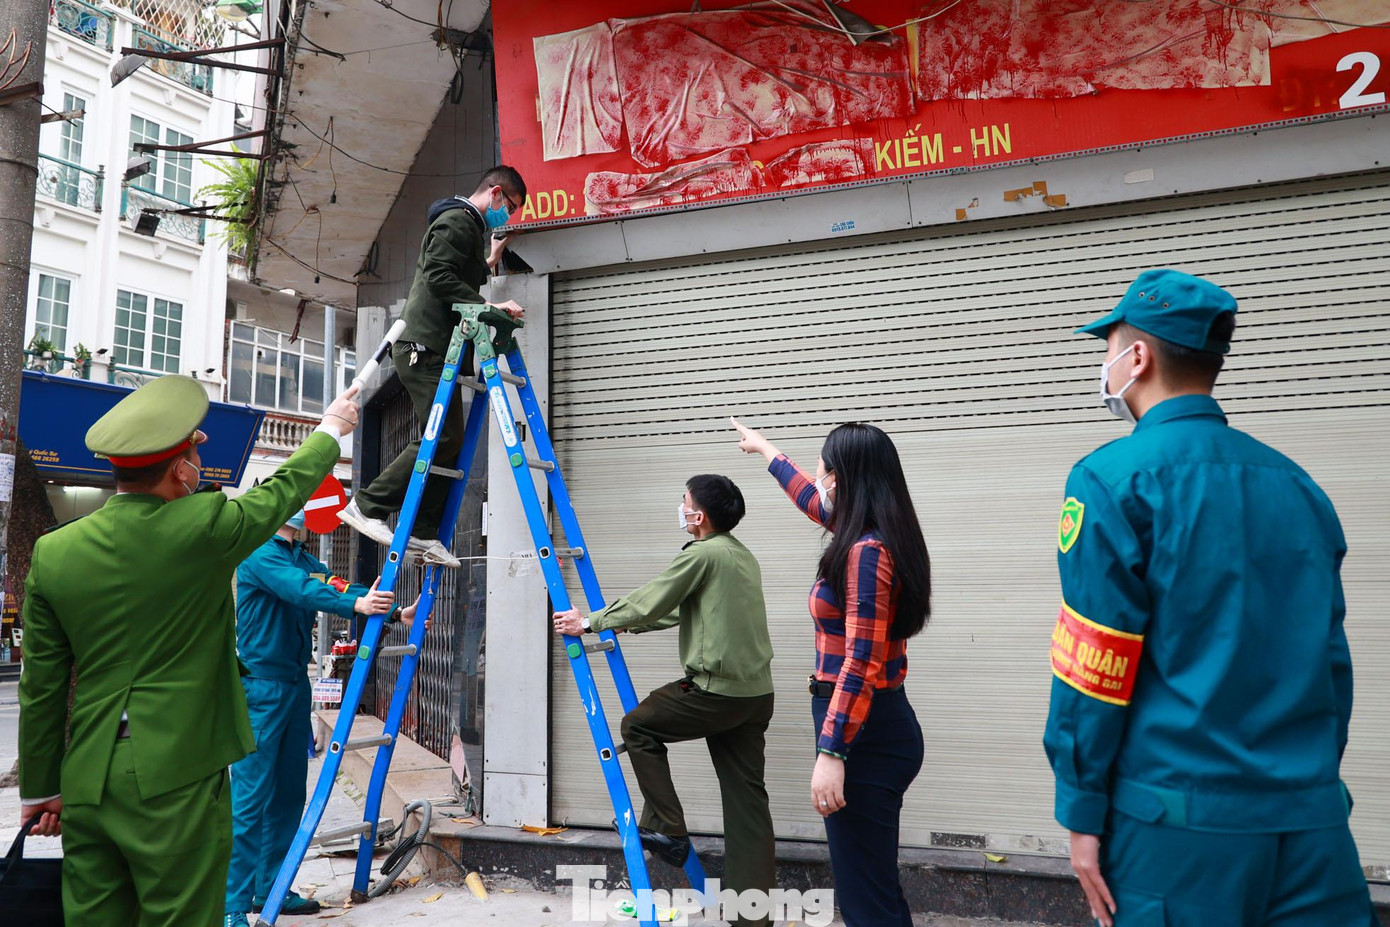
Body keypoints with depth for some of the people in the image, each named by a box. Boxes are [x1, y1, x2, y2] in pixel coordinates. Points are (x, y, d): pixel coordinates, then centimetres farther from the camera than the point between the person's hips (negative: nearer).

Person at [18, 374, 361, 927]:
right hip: (177, 778, -5)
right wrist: (331, 429, 25)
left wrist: (40, 789, 18)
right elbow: (285, 488, 7)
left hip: (87, 783, 5)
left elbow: (41, 688, 7)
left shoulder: (53, 552, 1)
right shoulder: (204, 527, -12)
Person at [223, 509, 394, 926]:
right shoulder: (259, 553, -9)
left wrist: (395, 610, -9)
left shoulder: (303, 558, 15)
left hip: (296, 685, 8)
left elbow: (336, 586, 3)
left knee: (288, 794, 12)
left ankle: (271, 889, 23)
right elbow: (299, 589, -25)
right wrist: (355, 605, -38)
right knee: (250, 797, -7)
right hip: (262, 686, -8)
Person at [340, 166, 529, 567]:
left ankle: (422, 533, 7)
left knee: (448, 441, 6)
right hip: (427, 347, -11)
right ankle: (367, 505, -7)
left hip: (438, 351, 11)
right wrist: (489, 305, -20)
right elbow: (439, 277, -19)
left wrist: (489, 262, 27)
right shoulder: (457, 221, -5)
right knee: (443, 438, -14)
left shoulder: (469, 227, 28)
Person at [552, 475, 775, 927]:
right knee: (747, 797, 10)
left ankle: (666, 830, 14)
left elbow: (649, 602, -8)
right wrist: (624, 621, 30)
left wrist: (590, 622, 5)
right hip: (757, 693, 9)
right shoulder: (743, 556, 17)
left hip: (716, 693, -8)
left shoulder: (701, 554, -11)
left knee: (638, 725, 13)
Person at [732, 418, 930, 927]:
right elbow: (814, 501, 29)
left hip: (863, 732, -10)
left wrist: (831, 752, -24)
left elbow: (862, 662, -23)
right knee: (873, 884, 18)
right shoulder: (873, 536, 10)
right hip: (876, 725, 10)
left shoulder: (866, 552, -19)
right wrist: (766, 451, 43)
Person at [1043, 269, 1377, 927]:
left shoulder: (1113, 479, -11)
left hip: (1181, 825, -5)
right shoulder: (1299, 484, 8)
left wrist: (1082, 813, -5)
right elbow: (1332, 659, 13)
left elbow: (1092, 668, -13)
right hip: (1312, 823, 5)